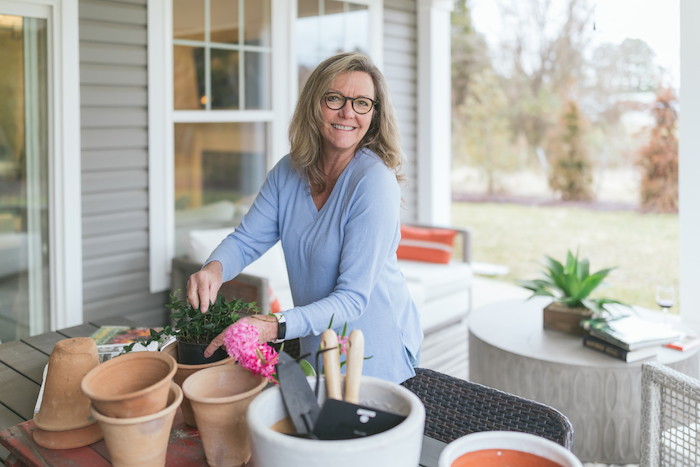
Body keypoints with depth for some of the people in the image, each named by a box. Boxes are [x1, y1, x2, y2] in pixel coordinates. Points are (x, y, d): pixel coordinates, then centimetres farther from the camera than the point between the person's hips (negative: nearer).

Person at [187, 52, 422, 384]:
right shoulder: (288, 171, -4)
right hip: (316, 345, 6)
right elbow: (247, 239, -1)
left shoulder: (375, 181, -25)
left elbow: (352, 299, -27)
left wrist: (275, 327, -39)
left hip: (377, 351, -6)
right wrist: (215, 268, -23)